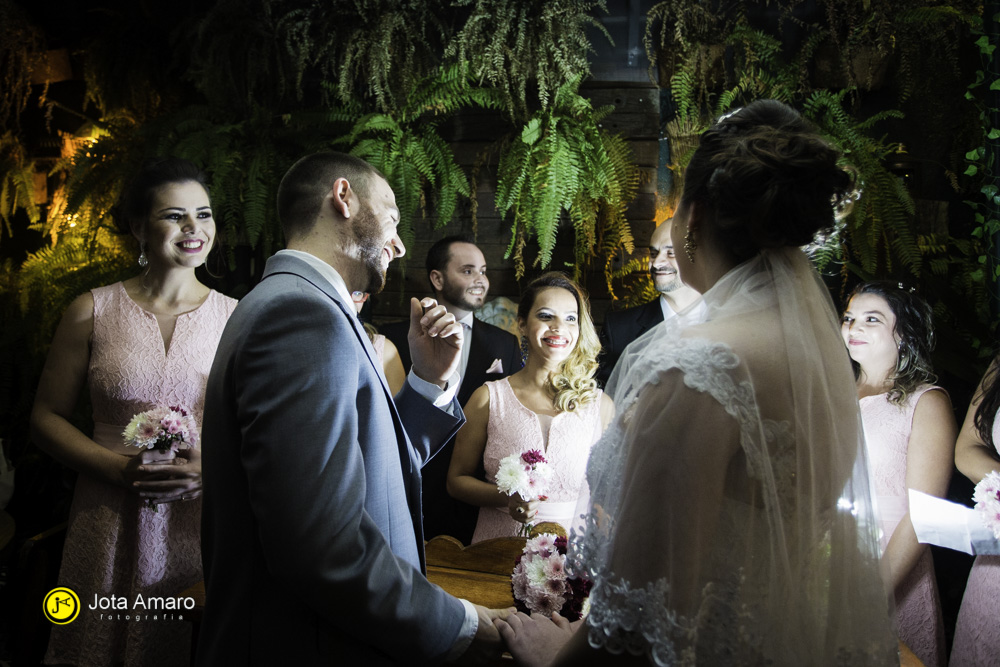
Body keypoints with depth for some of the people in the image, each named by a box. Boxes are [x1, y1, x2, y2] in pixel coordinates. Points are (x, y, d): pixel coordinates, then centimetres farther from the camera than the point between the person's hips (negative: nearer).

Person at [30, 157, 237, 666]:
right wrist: (120, 468, -12)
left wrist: (209, 469, -15)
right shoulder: (93, 311, 1)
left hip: (202, 527, 0)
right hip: (109, 528, 0)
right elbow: (46, 417, 4)